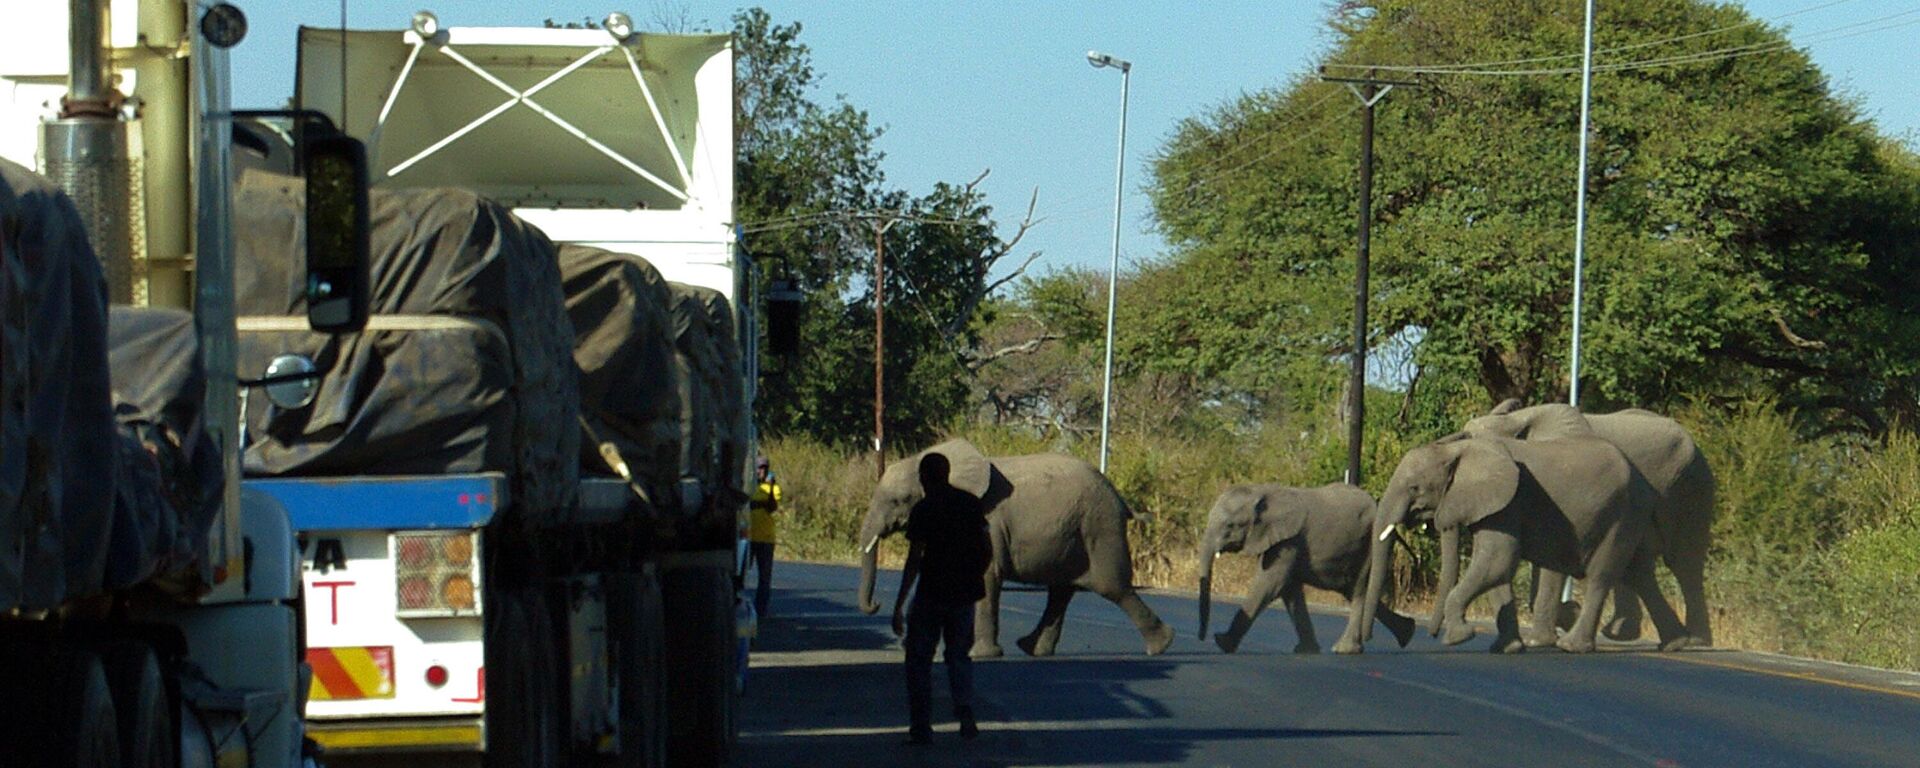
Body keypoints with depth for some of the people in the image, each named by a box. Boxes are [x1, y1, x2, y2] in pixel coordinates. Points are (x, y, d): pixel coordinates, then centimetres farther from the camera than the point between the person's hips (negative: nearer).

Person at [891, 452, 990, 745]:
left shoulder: (923, 511, -11)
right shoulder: (970, 503, 4)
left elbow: (914, 560, -14)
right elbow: (987, 550, 6)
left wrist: (899, 605, -11)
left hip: (931, 594, -5)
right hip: (965, 594, 5)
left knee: (919, 659, 7)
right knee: (959, 655, 18)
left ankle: (922, 727, 3)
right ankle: (965, 712, -4)